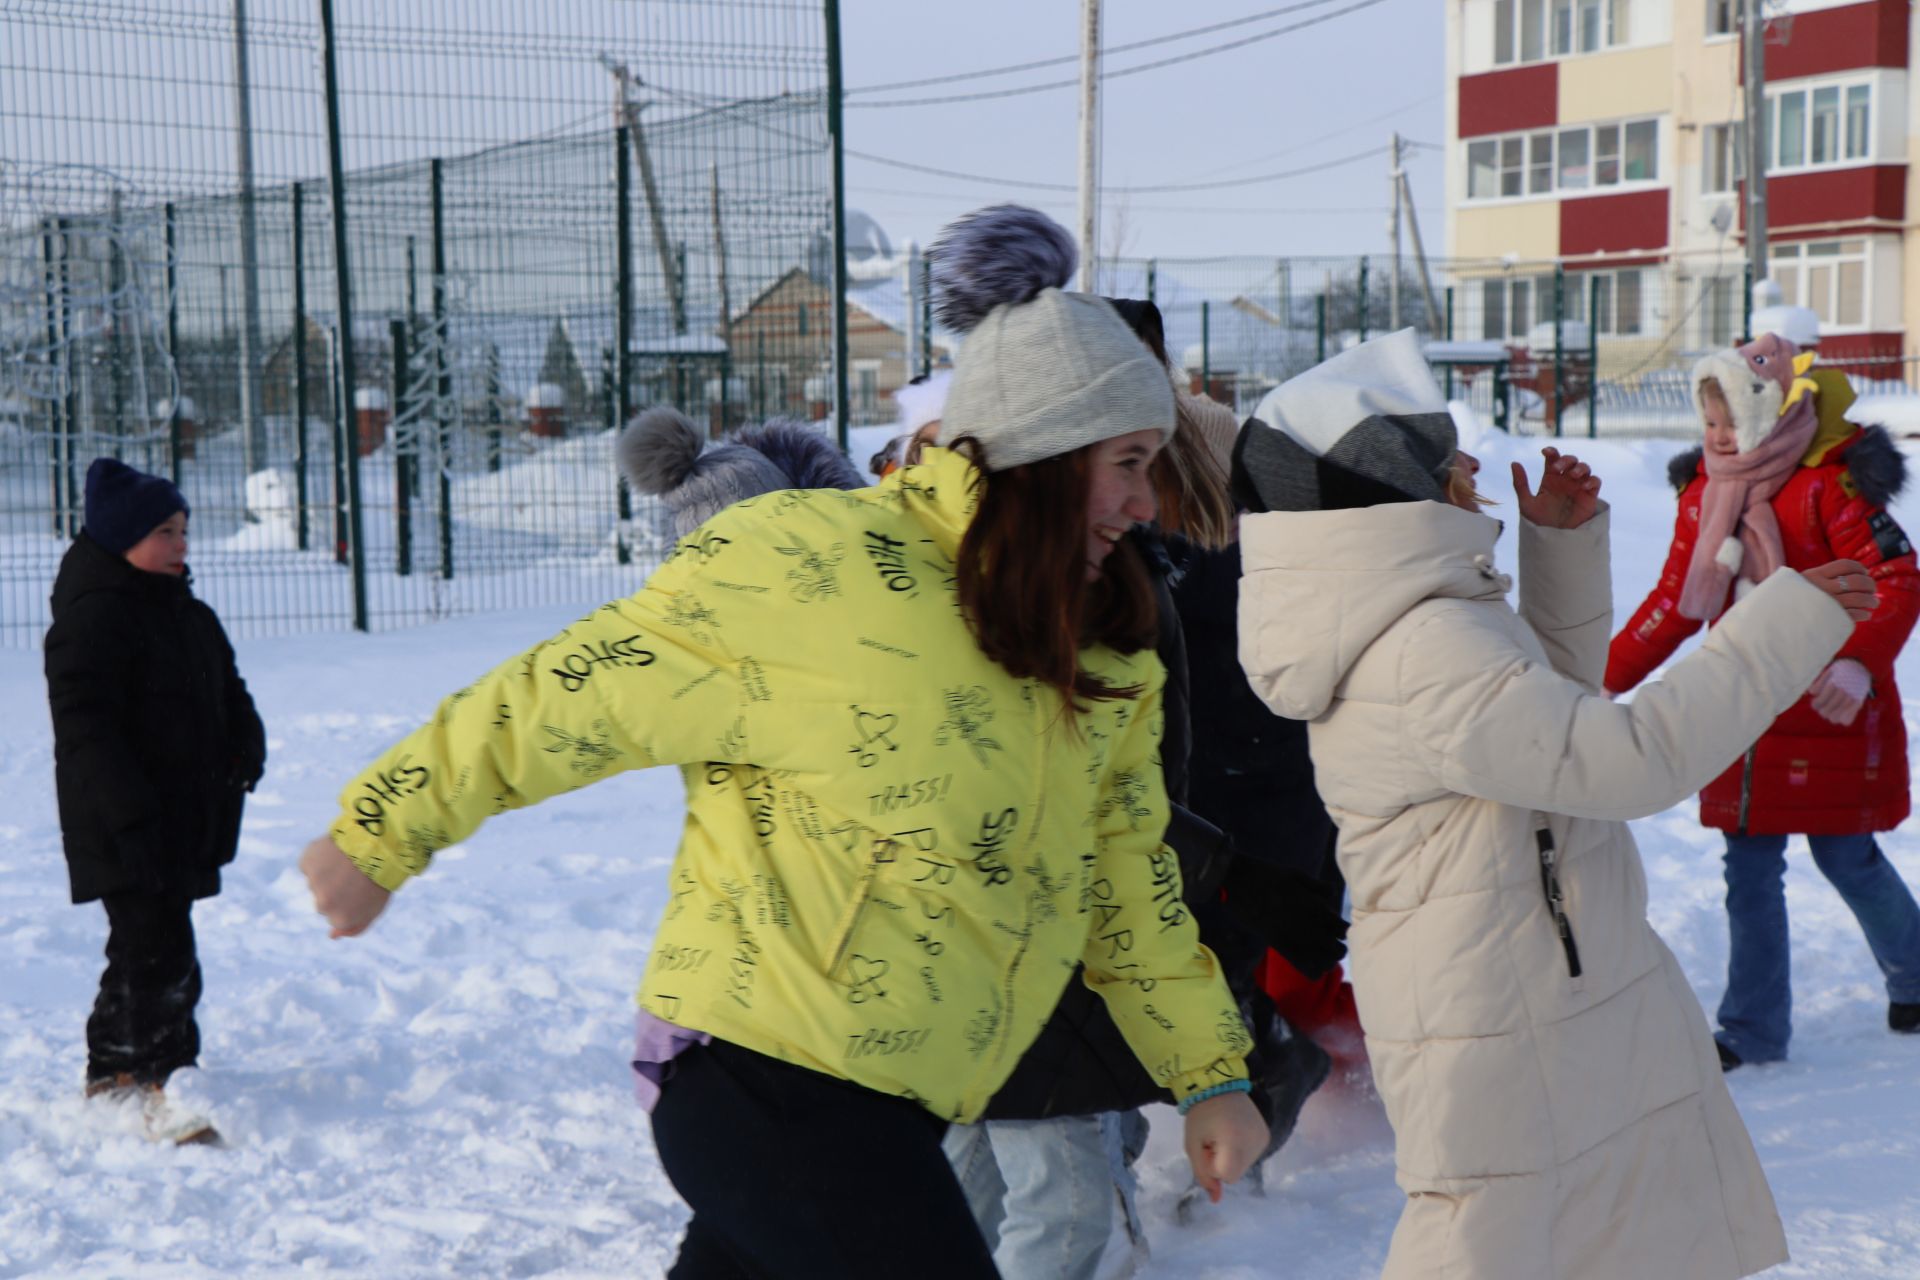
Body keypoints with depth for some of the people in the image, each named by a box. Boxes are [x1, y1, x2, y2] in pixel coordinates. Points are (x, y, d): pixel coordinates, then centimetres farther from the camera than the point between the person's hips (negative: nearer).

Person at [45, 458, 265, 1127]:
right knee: (161, 958, -14)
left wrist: (246, 746, 3)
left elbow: (229, 693, 24)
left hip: (184, 821, 9)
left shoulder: (189, 615, 14)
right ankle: (161, 1084, -11)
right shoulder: (91, 618, -15)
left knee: (142, 953, 18)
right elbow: (84, 726, -21)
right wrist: (131, 813, -28)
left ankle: (112, 1079, 30)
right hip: (124, 835, -9)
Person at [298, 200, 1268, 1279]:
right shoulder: (816, 565, -15)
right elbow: (576, 697, -9)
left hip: (889, 1110, 8)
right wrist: (383, 832, -2)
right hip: (769, 1078, -8)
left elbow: (1127, 876, 19)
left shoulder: (1102, 657, 10)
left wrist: (1210, 1070, 17)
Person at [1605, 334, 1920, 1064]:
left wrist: (1858, 663, -34)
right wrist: (1608, 677, 8)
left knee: (1846, 858, 5)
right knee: (1750, 869, 6)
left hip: (1828, 713, -5)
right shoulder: (1704, 493, 5)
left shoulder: (1831, 485, -13)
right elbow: (1676, 601, 12)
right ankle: (1752, 1027, 15)